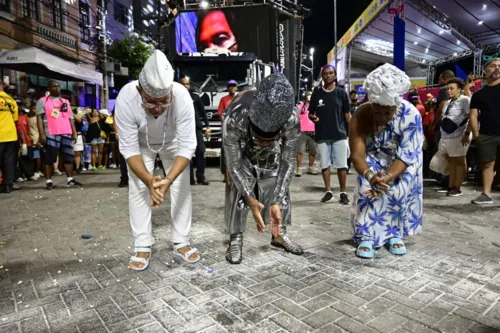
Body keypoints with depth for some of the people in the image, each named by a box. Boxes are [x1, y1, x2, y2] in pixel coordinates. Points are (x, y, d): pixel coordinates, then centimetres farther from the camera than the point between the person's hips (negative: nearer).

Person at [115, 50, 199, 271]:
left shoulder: (182, 97, -40)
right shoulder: (126, 98, -39)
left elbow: (187, 146, -35)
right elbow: (129, 148, -31)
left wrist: (169, 180, -47)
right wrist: (150, 181, -44)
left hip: (173, 141, 0)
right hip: (141, 144, 0)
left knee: (181, 187, -3)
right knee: (138, 189, -7)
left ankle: (181, 243, 10)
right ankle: (142, 247, 5)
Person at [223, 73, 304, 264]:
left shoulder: (292, 119, -39)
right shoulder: (234, 120, -43)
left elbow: (287, 162, -26)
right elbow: (234, 164, -29)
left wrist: (277, 201, -30)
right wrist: (250, 199, -33)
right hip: (240, 151, -2)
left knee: (280, 189, 0)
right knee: (238, 190, -14)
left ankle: (279, 234, 19)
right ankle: (235, 239, 2)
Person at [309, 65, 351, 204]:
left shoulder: (341, 93, 4)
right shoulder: (316, 93, 6)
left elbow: (347, 114, 5)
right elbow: (310, 113, 11)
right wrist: (313, 117, -13)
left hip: (340, 135, -1)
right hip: (322, 136, 1)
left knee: (342, 165, 1)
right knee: (325, 165, 7)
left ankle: (343, 193, 12)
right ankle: (328, 191, 20)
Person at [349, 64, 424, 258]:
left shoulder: (411, 115, -32)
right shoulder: (361, 116, -32)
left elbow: (406, 156, -31)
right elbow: (357, 155, -34)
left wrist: (387, 177, -47)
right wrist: (370, 176, -54)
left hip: (404, 160, 0)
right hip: (374, 158, 0)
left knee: (399, 191, -15)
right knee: (368, 190, -18)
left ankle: (394, 233, 5)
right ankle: (367, 236, -10)